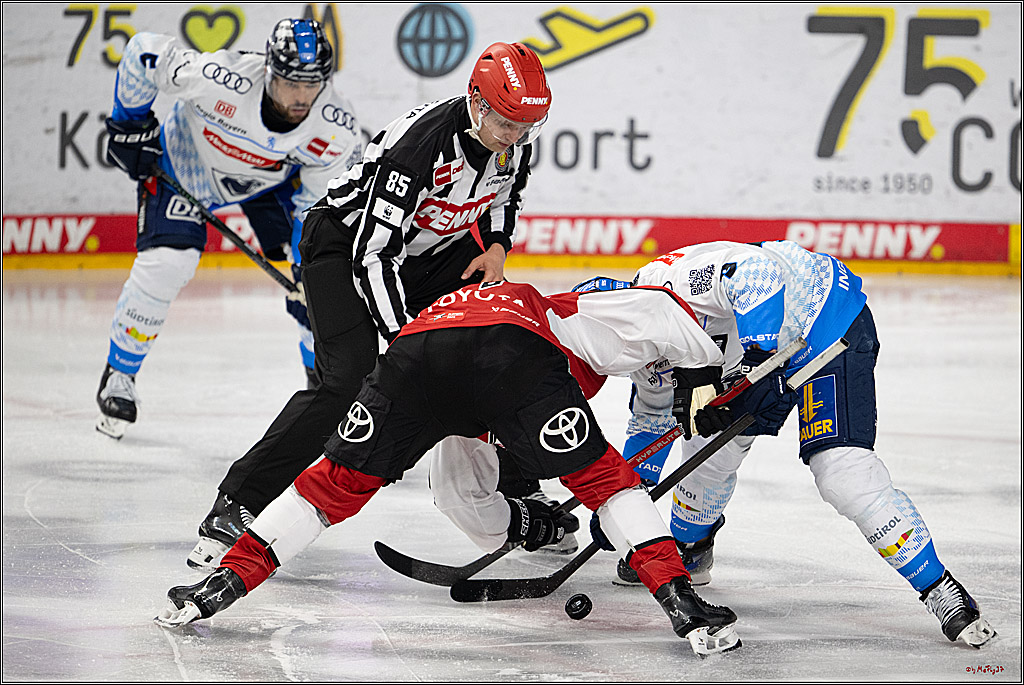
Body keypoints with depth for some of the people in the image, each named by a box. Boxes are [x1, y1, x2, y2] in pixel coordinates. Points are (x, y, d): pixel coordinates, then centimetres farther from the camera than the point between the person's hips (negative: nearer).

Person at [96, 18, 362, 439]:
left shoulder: (337, 132, -30)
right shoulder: (221, 81, -41)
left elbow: (317, 207, -18)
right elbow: (144, 51, -28)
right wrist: (130, 122, -18)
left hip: (272, 179, 3)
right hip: (185, 162, -3)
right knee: (164, 263, -18)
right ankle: (118, 377, 4)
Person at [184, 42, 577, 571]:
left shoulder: (515, 137, -12)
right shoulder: (417, 143, -35)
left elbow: (504, 196, 13)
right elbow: (373, 257, -34)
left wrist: (496, 247, -7)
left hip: (431, 251, 7)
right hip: (345, 243, -7)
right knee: (349, 382, -24)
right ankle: (235, 507, -21)